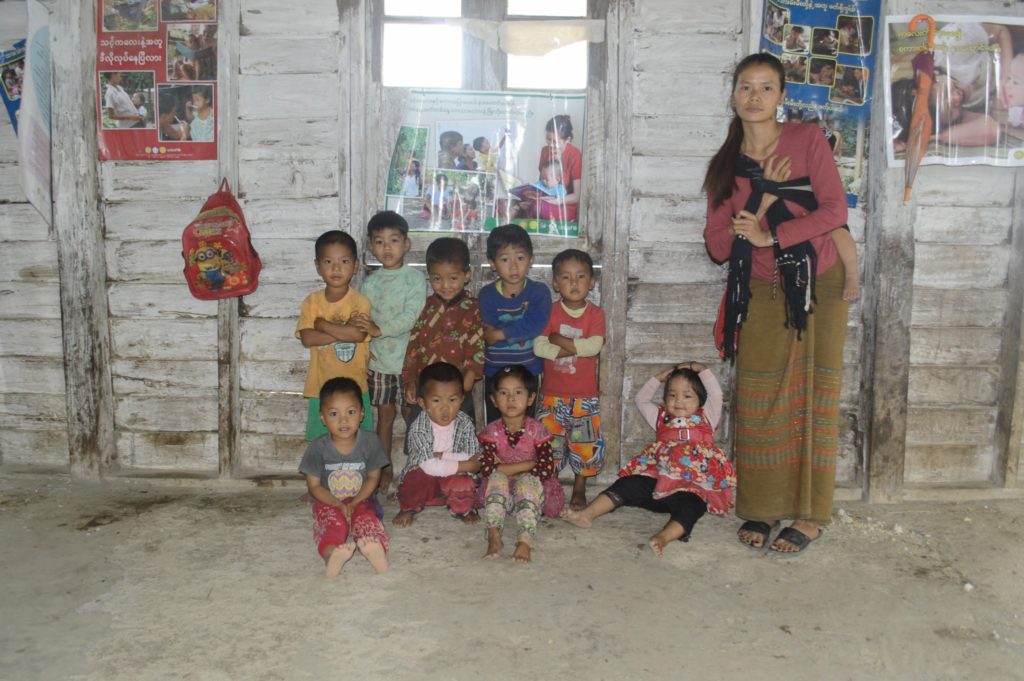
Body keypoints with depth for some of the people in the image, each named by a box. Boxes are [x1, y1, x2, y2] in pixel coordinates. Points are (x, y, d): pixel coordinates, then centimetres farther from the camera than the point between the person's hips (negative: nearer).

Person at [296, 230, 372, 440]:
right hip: (321, 387, 2)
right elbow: (307, 338, -12)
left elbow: (359, 334, -23)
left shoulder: (359, 301, -6)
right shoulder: (312, 301, 0)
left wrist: (322, 323, -14)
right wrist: (343, 332, -18)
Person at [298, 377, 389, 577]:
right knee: (334, 523, -32)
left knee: (367, 518, -30)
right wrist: (339, 505, -20)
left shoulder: (369, 441, -8)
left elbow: (373, 477, -1)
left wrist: (354, 503, -15)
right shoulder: (318, 447, -11)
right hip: (329, 503, -1)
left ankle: (376, 548, -60)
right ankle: (331, 553, -63)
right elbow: (314, 486, -6)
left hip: (360, 501, 1)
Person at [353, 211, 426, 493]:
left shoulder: (414, 279, -6)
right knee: (385, 412, 13)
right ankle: (384, 466, 24)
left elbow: (411, 317, -16)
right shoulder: (371, 281, 8)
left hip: (408, 358, -4)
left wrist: (379, 329, -22)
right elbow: (363, 317, 6)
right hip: (378, 359, 4)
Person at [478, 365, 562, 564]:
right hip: (502, 494, 1)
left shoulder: (536, 430, -8)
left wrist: (506, 468, -17)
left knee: (528, 480, -33)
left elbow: (546, 469, -19)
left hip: (532, 488, -1)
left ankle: (525, 541, -48)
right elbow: (486, 468, -19)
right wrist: (529, 465, -19)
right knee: (496, 477, -30)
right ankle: (494, 536, -43)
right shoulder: (492, 431, -5)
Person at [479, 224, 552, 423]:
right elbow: (489, 336, -16)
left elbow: (535, 326, -25)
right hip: (495, 373, 1)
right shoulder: (487, 295, -7)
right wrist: (518, 331, -23)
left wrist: (500, 333, -22)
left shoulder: (539, 292, -9)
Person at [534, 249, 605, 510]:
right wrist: (575, 348, -19)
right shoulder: (550, 311, -2)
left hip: (585, 396, 0)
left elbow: (594, 346, -19)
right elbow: (538, 346, -13)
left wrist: (558, 340, -17)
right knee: (549, 442, 7)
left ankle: (579, 490, 25)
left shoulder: (596, 314, -3)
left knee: (585, 444, 7)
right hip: (552, 394, 0)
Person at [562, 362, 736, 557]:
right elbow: (641, 399, 29)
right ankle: (588, 514, -30)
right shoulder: (662, 419, 24)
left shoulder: (705, 419, 18)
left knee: (690, 505, -35)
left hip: (693, 487, -3)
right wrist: (660, 377, 28)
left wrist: (699, 368, 16)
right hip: (658, 480, 3)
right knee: (628, 484, -19)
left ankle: (664, 536, -59)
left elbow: (716, 394, 8)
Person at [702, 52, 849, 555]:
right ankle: (761, 508, 13)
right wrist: (761, 199, -15)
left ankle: (810, 515, 10)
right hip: (762, 291, 3)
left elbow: (835, 210, -12)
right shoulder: (726, 165, 4)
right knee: (759, 401, 2)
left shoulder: (807, 141, -5)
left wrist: (771, 235, -17)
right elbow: (717, 247, -3)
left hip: (816, 285, -2)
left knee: (811, 397, 1)